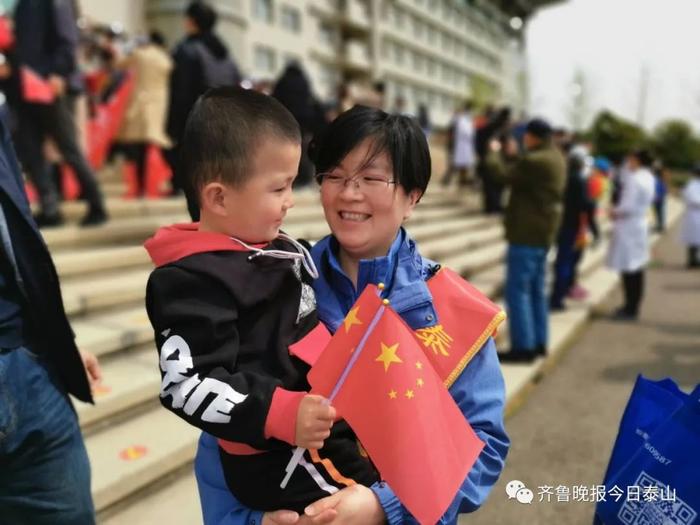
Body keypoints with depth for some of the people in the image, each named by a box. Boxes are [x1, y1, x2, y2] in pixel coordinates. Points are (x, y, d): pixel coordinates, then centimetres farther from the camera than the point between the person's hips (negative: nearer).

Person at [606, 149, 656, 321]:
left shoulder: (636, 179, -18)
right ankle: (632, 306, 25)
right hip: (638, 226, 10)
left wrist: (616, 212, -4)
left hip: (629, 228, -10)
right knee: (636, 270, 15)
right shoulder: (647, 177, 11)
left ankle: (630, 310, 1)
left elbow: (629, 206, -22)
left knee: (629, 270, -4)